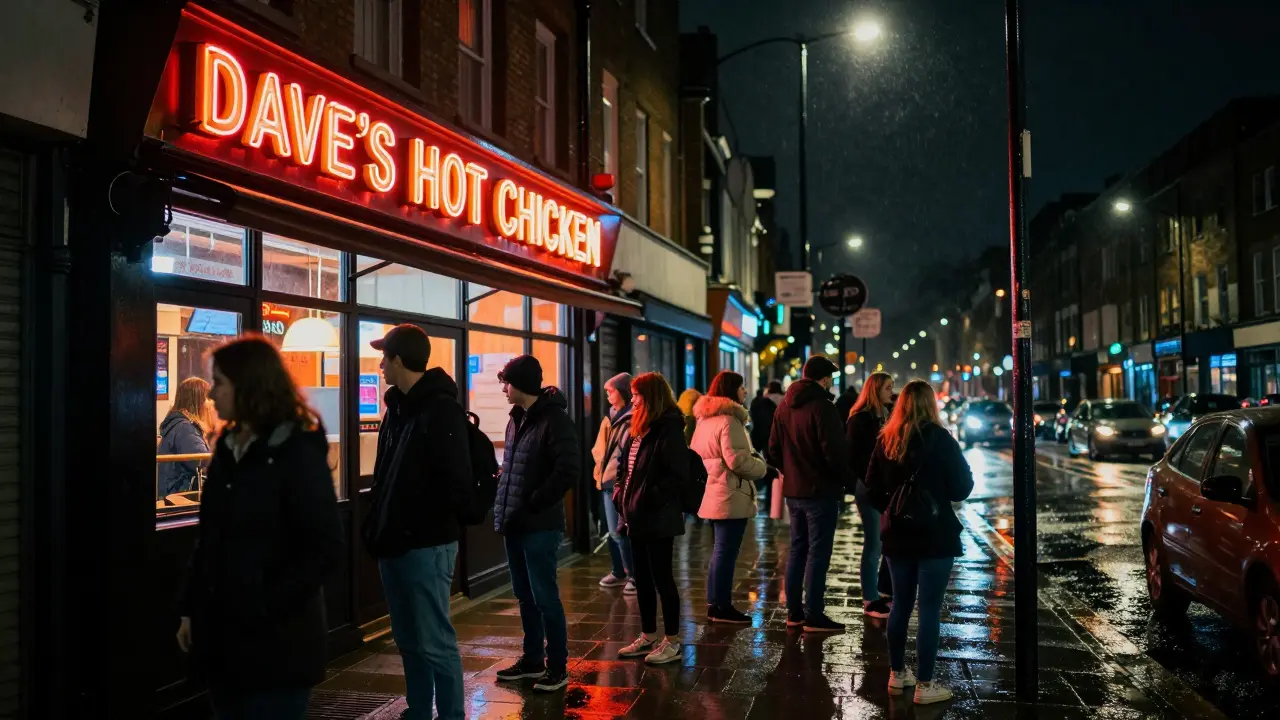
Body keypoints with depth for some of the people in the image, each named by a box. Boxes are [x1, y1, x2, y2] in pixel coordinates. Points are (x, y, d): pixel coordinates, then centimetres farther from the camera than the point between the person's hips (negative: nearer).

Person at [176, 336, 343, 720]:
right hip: (221, 634, 6)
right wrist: (192, 609, 10)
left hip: (274, 639, -6)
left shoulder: (297, 452, -11)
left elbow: (324, 550, -15)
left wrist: (265, 608, -17)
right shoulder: (228, 447, 9)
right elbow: (209, 537, 13)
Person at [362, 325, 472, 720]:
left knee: (434, 642, -1)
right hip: (395, 544, 9)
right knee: (408, 639, 16)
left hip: (426, 546, -8)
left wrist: (416, 525, -15)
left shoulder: (441, 409, -13)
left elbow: (456, 486, -20)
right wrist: (380, 524, 7)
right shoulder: (397, 407, 13)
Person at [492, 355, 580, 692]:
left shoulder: (554, 420, -12)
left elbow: (568, 472, -19)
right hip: (515, 525, 8)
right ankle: (532, 660, 27)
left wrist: (532, 505, -15)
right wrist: (502, 508, 9)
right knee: (525, 596, 15)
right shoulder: (516, 420, 13)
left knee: (545, 597, -2)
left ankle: (557, 668, 10)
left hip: (540, 526, -8)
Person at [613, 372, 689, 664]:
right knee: (642, 578, 15)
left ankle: (672, 642, 10)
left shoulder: (669, 430, -14)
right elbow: (625, 466, 21)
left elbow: (678, 476, -20)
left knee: (661, 577, -1)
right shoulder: (639, 429, 13)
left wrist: (649, 499, -21)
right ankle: (648, 637, 26)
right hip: (637, 518, 9)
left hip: (658, 519, -9)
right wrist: (620, 492, 6)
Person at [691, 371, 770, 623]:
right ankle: (721, 607, 2)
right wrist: (762, 468, -6)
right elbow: (736, 460, -22)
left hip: (712, 494, 10)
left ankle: (714, 603, 23)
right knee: (726, 551, -3)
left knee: (720, 550, 18)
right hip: (730, 496, -10)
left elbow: (695, 454, 21)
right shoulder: (729, 420, -16)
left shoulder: (704, 419, 14)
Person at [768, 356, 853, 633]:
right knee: (818, 552, -3)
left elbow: (774, 448, 15)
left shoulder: (785, 406, 10)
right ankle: (813, 616, 0)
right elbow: (835, 451, -19)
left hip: (793, 489, 8)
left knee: (798, 549, 14)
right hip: (821, 490, -8)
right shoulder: (822, 407, -16)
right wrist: (847, 480, -6)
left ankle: (794, 611, 18)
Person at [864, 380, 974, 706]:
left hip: (898, 535, 5)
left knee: (901, 604, 16)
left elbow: (873, 490, 6)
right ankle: (925, 685, 5)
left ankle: (897, 674, 24)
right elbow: (961, 489, -8)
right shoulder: (940, 439, -11)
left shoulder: (885, 441, 3)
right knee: (929, 609, 1)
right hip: (935, 536, -5)